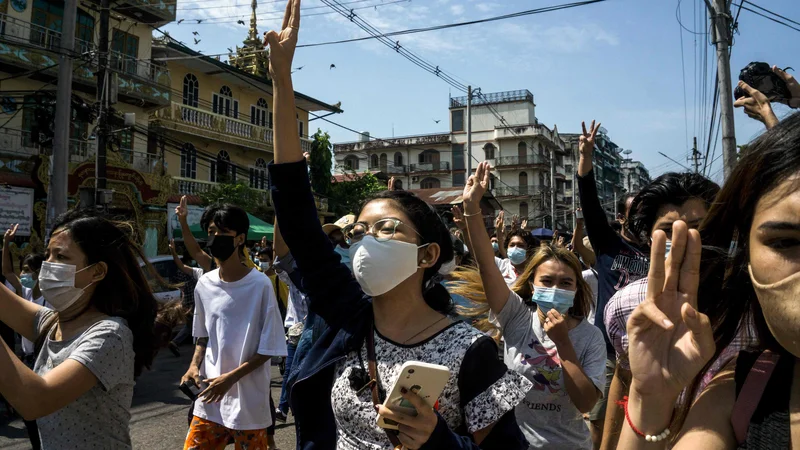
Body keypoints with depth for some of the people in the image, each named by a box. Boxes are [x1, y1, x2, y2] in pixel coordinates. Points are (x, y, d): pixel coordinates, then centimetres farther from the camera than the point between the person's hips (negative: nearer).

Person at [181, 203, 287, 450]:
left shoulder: (260, 285, -15)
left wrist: (231, 377, -17)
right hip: (209, 400, 5)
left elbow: (268, 349, -11)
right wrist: (195, 365, -1)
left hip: (249, 402, -4)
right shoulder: (204, 284, 1)